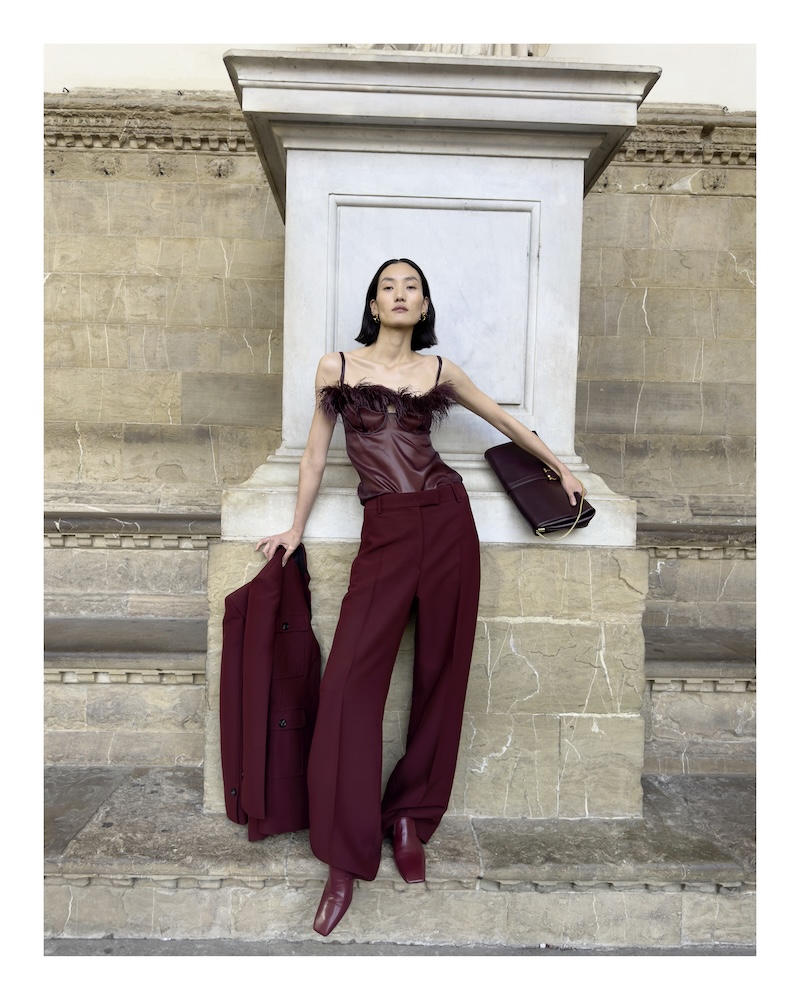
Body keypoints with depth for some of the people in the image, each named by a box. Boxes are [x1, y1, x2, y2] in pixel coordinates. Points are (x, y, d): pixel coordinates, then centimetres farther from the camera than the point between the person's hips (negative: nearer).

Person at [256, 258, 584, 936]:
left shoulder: (438, 370, 12)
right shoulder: (337, 366, 9)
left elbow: (504, 420, 23)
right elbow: (316, 452, 14)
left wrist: (562, 470, 28)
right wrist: (296, 529, 15)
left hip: (447, 522, 2)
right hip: (385, 532, -2)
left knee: (441, 674, 4)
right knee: (351, 679, -12)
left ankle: (412, 819, 22)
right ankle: (346, 861, 0)